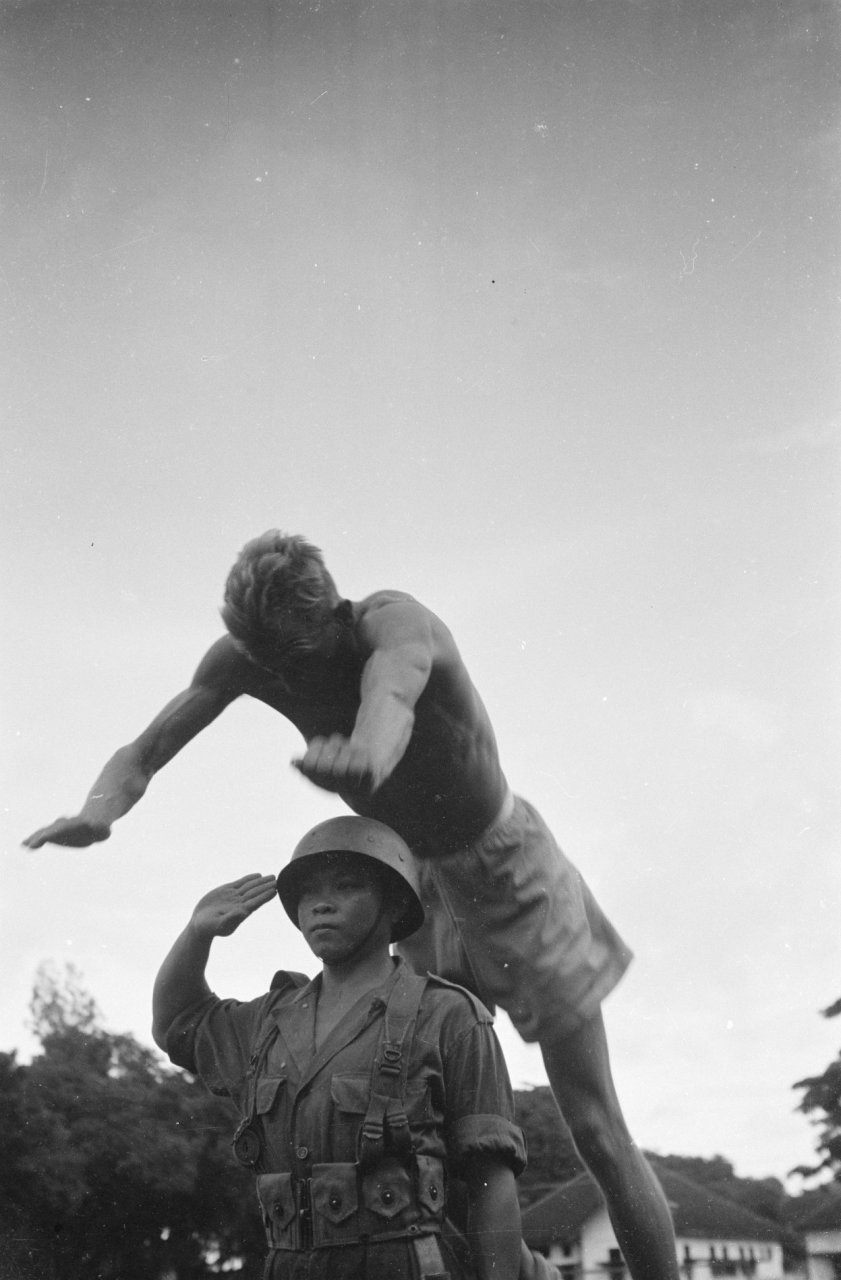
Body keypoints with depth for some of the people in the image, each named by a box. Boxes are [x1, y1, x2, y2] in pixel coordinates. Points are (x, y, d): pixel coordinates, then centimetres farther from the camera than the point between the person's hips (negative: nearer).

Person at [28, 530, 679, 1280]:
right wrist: (99, 812, -40)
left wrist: (365, 751, -79)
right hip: (420, 884, 6)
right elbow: (142, 755, -16)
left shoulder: (396, 622, -31)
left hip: (511, 867, -5)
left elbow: (390, 695, -55)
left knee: (596, 1128, -4)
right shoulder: (244, 655, -15)